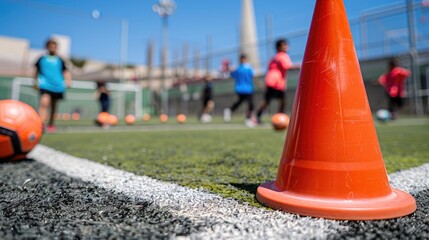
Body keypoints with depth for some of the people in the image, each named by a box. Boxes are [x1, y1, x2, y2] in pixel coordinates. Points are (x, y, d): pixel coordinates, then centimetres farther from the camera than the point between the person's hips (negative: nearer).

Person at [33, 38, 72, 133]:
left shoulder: (60, 60, 11)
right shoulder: (42, 59, 9)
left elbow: (65, 72, 11)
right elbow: (37, 71, 19)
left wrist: (68, 81, -6)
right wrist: (35, 82, 19)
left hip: (57, 85, 2)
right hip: (45, 85, -2)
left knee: (53, 106, 12)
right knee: (44, 102, -25)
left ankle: (51, 124, 27)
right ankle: (41, 124, -32)